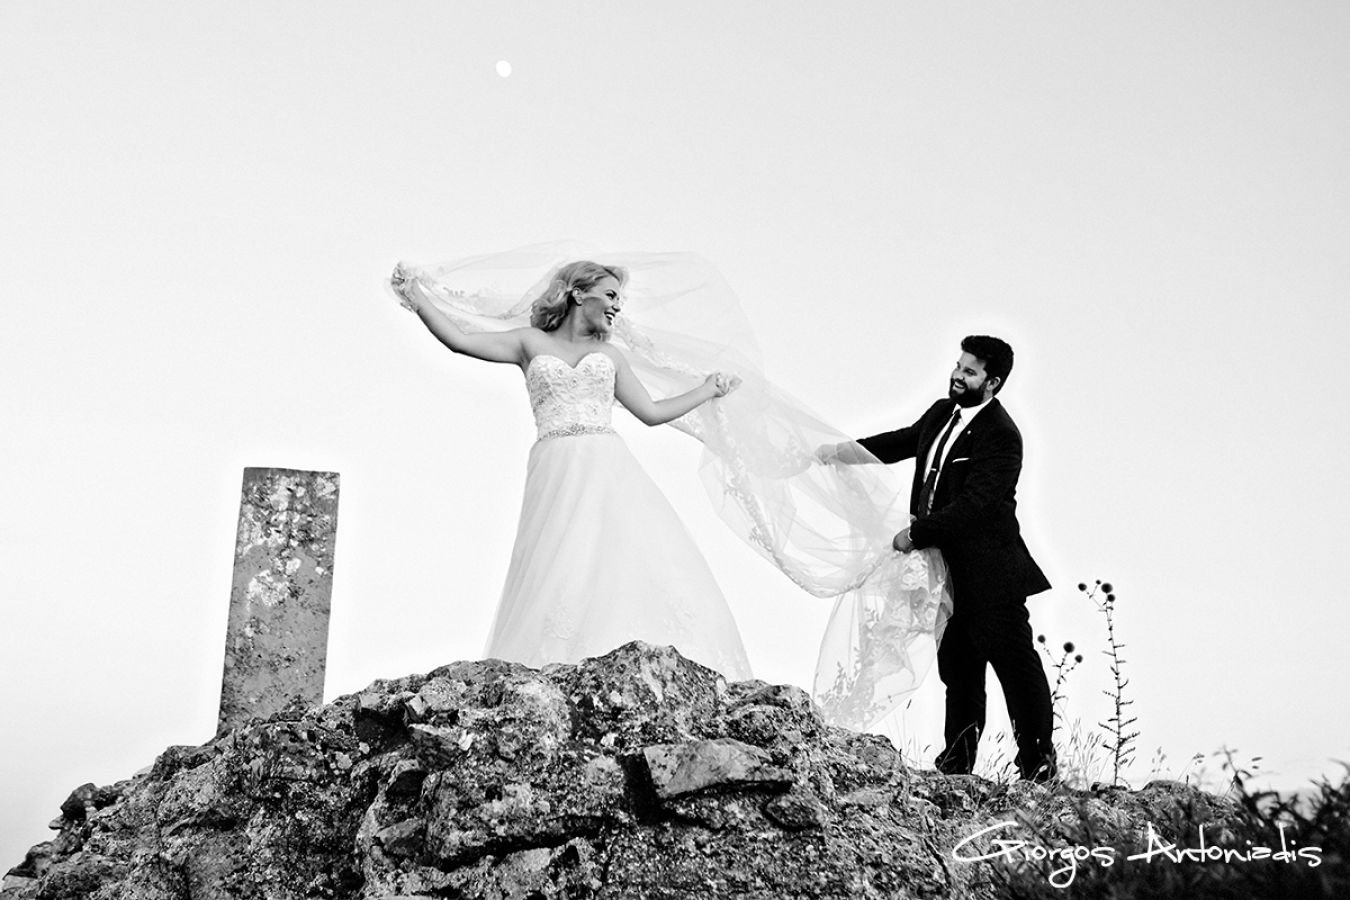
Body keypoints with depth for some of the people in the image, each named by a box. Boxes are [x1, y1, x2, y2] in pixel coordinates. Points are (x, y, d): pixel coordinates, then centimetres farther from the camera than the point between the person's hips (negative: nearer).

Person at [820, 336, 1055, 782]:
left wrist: (916, 534, -22)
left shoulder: (1000, 436, -17)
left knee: (1015, 662, 0)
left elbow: (974, 505, -23)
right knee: (957, 664, 15)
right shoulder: (942, 413, 10)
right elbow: (904, 441, 24)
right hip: (950, 568, 9)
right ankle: (957, 760, 25)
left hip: (989, 573, -8)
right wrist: (844, 450, 11)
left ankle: (1038, 761, 12)